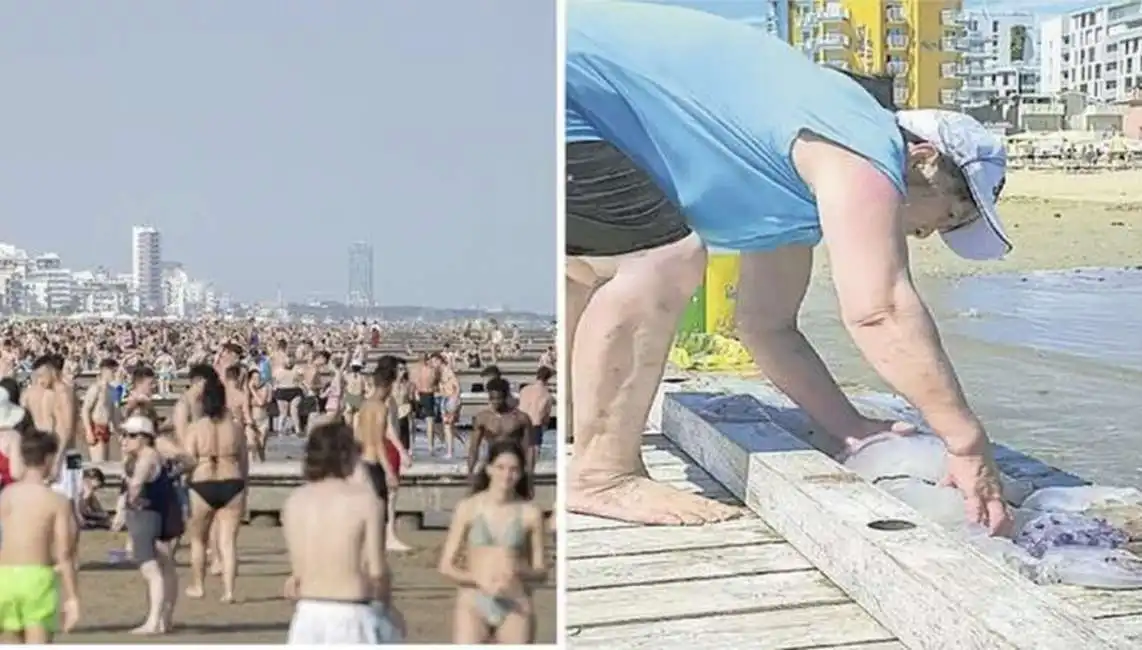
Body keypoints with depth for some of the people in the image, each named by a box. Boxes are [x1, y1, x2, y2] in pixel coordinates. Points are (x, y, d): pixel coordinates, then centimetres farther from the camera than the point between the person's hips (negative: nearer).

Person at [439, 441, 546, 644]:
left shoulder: (530, 513, 1)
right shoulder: (468, 508, 0)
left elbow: (541, 573, 6)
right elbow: (446, 566, 1)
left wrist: (519, 570, -16)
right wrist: (480, 581, -17)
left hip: (515, 607, 1)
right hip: (473, 604, -1)